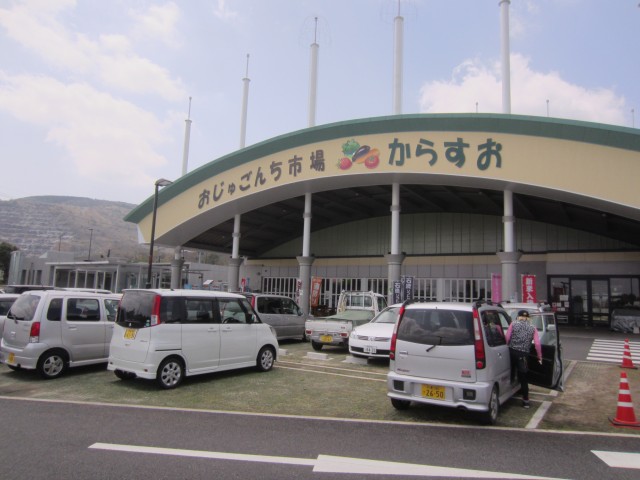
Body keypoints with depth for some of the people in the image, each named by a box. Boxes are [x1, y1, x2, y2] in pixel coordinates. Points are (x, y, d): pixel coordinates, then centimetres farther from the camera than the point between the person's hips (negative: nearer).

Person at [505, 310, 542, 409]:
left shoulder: (513, 324, 3)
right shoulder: (532, 328, 6)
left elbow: (507, 337, -3)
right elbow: (537, 344, 0)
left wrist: (508, 347, 11)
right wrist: (540, 357, 8)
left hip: (512, 351, 0)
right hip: (523, 354, 0)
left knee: (510, 374, 16)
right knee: (523, 378, 9)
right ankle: (525, 400, 12)